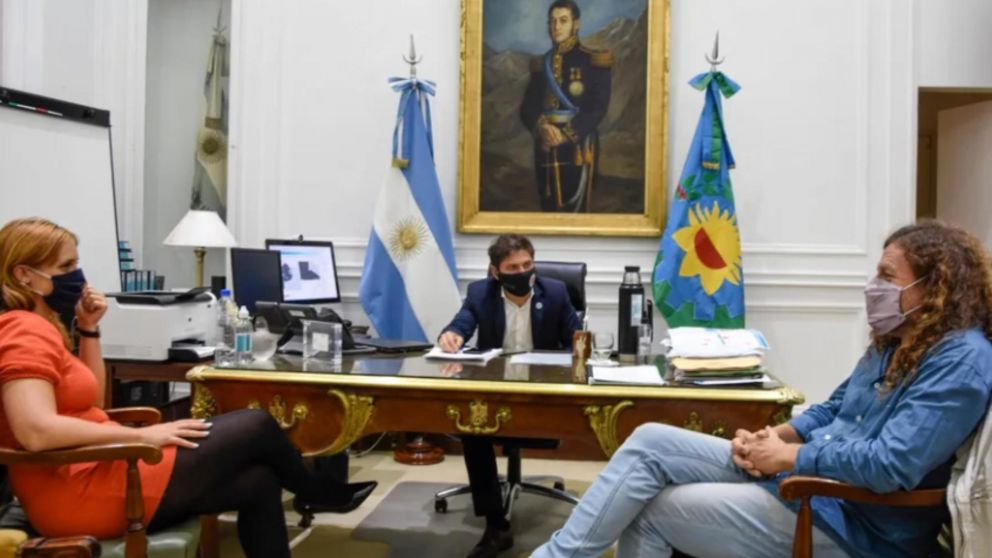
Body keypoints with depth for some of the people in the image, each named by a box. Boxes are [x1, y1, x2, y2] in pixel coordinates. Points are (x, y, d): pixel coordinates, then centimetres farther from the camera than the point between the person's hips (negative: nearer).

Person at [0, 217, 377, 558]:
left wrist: (88, 330, 10)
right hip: (89, 492, -10)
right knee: (256, 426, -4)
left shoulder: (36, 326, 15)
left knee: (259, 482, 4)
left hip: (98, 467, 10)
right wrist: (141, 435, -22)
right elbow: (35, 431, -30)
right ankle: (319, 493, 26)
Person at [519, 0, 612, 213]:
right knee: (549, 209, 8)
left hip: (579, 146, -4)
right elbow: (527, 106, 5)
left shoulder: (594, 61, 0)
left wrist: (567, 135, -18)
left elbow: (597, 108, -8)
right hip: (546, 148, 4)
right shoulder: (541, 63, 13)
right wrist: (542, 127, -16)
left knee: (575, 209, -5)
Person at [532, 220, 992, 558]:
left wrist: (787, 456, -17)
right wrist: (775, 435, -2)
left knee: (652, 510, -11)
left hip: (848, 520, -9)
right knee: (650, 442, -6)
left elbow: (891, 465, -28)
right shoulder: (898, 340, 13)